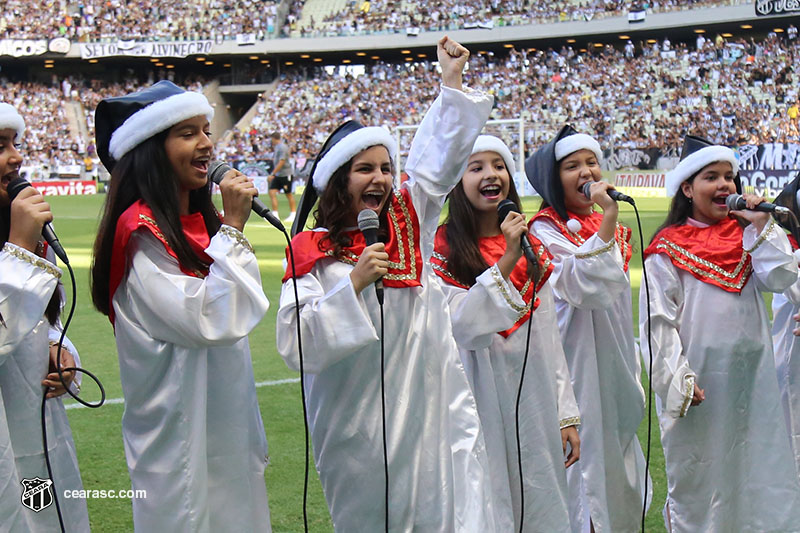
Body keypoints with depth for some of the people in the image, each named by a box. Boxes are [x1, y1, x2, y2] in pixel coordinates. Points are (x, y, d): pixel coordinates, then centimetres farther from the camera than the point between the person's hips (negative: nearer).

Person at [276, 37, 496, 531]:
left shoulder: (410, 220, 8)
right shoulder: (313, 253, -5)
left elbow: (439, 157, 16)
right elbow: (295, 343, -15)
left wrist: (452, 79, 13)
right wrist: (355, 282, -20)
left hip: (434, 412, 4)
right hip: (362, 429, -3)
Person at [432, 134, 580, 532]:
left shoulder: (531, 248, 12)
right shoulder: (442, 251, -6)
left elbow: (549, 338, 12)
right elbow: (463, 330, -19)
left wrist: (566, 413, 10)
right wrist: (506, 263, -24)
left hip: (534, 403, 5)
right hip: (481, 405, -5)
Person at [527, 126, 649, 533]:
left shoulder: (613, 230, 11)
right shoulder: (545, 231, -12)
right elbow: (589, 288, -27)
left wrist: (633, 375, 20)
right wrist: (608, 218, -31)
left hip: (614, 362, 8)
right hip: (577, 366, -8)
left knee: (619, 465, 14)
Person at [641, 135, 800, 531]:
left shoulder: (746, 237, 10)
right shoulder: (668, 249, -5)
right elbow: (658, 320, -9)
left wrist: (760, 226, -8)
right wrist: (677, 379, -15)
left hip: (749, 372, 4)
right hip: (700, 378, -4)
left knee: (756, 461, 7)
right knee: (695, 470, 5)